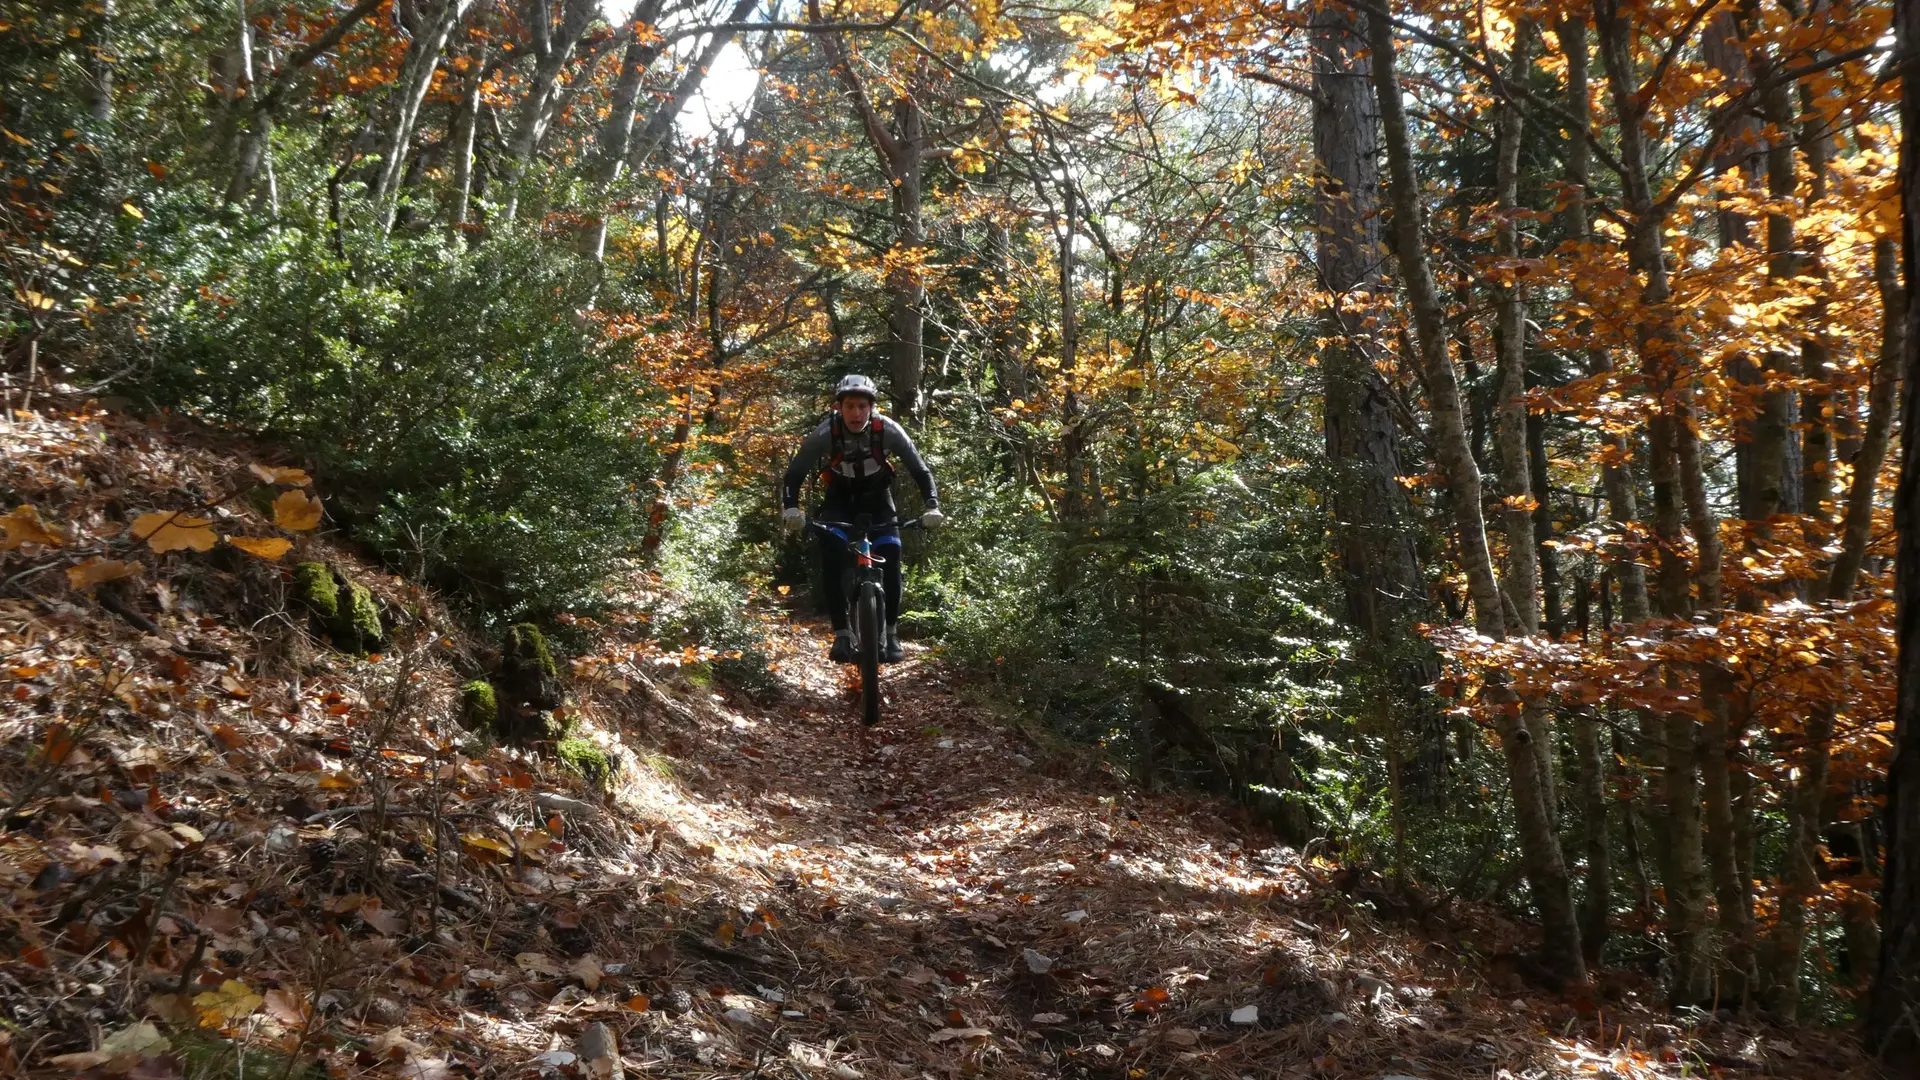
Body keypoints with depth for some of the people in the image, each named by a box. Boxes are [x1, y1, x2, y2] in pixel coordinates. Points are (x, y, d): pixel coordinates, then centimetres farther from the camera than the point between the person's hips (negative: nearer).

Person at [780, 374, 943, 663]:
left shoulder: (888, 430, -26)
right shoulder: (825, 434, -27)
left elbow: (920, 471, -19)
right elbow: (794, 474, -21)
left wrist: (932, 506, -34)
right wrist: (790, 508, -39)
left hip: (877, 496, 0)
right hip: (840, 498, 0)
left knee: (890, 557, -19)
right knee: (832, 552, -25)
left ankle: (890, 632, -3)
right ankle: (842, 633, -19)